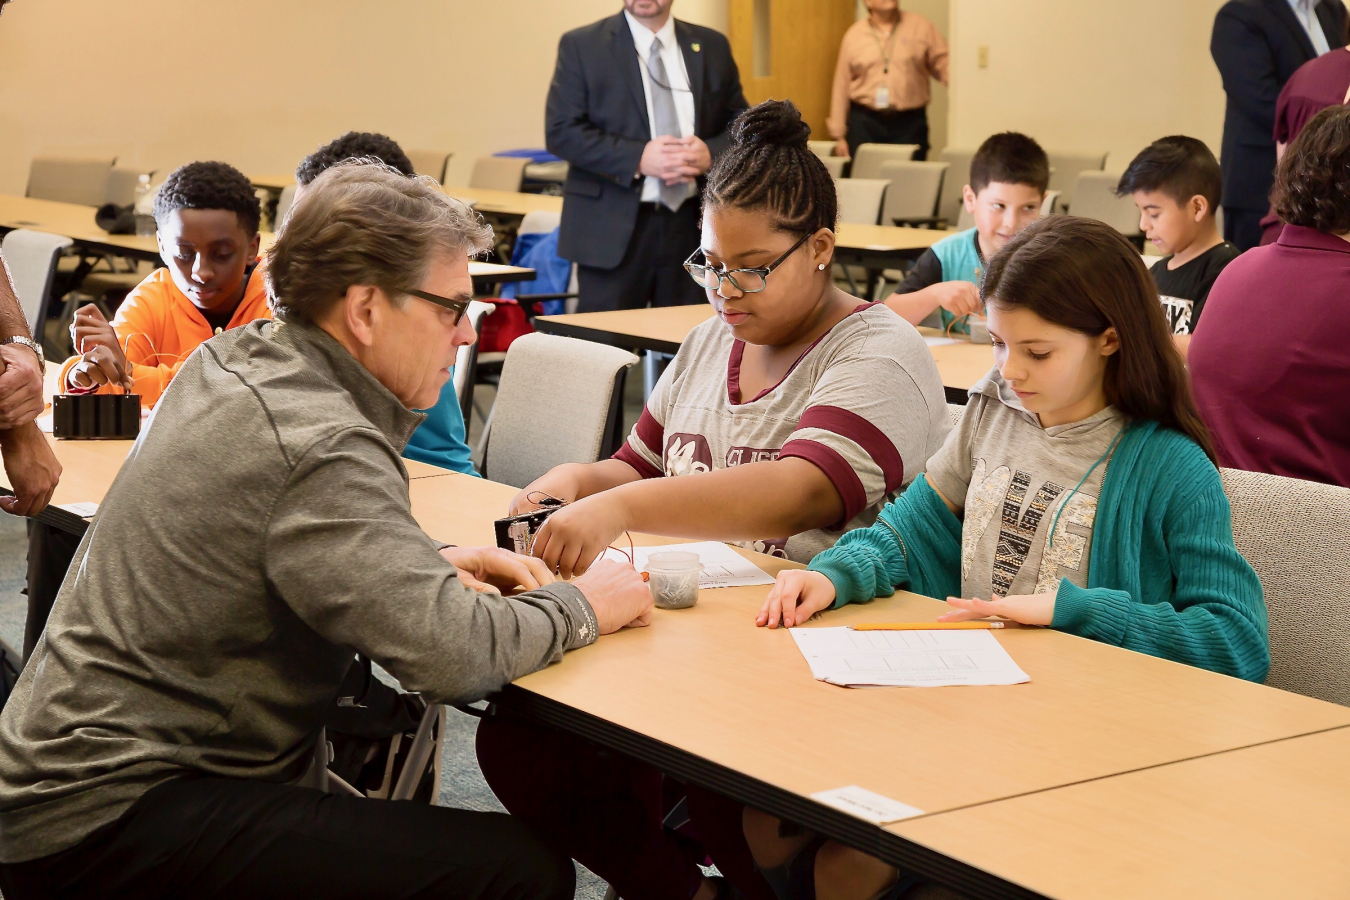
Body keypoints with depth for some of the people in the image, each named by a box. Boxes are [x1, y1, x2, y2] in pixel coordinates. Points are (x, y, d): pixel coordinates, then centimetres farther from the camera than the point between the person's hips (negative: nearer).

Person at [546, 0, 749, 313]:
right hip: (613, 228, -3)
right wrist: (638, 158, -18)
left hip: (693, 228, 3)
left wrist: (710, 153, -10)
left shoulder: (712, 47, 11)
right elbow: (561, 132, -7)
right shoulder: (581, 46, 1)